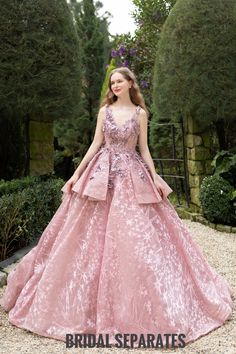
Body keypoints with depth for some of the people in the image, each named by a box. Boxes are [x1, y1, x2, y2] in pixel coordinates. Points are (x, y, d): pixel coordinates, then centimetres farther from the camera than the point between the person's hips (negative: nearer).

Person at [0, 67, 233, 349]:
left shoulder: (140, 113, 6)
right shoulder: (104, 111, 7)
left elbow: (144, 149, 7)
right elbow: (95, 144, 6)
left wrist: (156, 179, 1)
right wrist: (76, 174, 1)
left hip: (133, 175, -1)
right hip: (103, 173, 1)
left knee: (135, 236, -2)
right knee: (96, 236, 1)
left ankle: (135, 307, 14)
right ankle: (97, 302, 17)